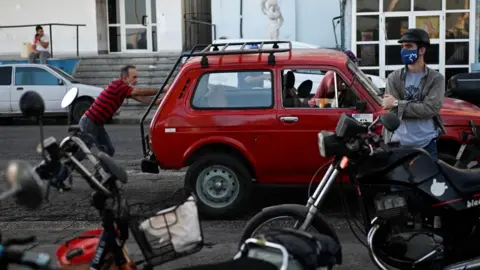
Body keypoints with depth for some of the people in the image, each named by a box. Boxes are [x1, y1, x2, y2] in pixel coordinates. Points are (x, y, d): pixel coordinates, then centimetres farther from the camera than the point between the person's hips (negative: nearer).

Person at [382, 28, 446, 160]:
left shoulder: (436, 78, 2)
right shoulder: (394, 78, 5)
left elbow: (431, 109, -13)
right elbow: (393, 111, -6)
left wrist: (397, 103, -12)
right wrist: (419, 108, -14)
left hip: (427, 144, 0)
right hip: (399, 144, 0)